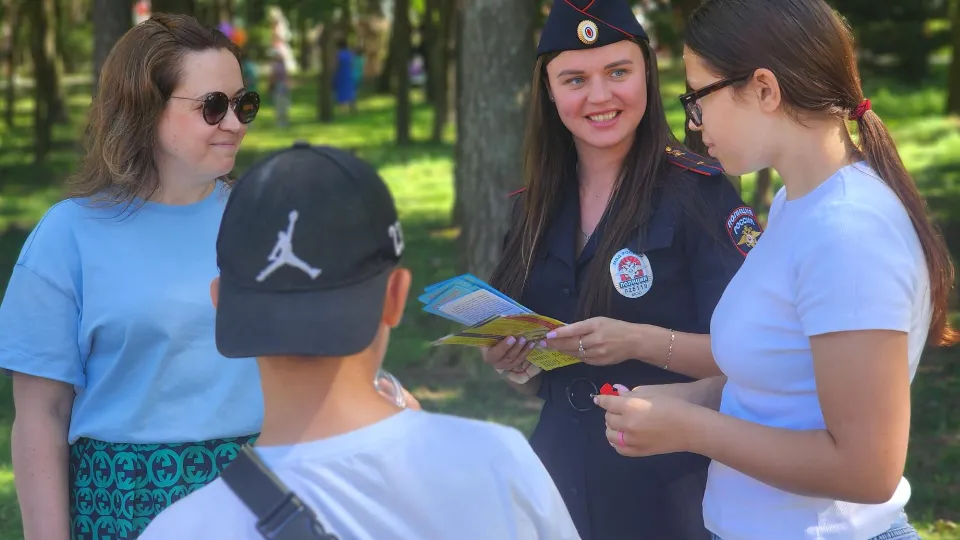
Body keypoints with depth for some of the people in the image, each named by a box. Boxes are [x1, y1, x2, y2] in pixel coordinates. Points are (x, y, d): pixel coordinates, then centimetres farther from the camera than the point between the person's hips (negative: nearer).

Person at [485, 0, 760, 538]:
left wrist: (640, 342, -27)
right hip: (563, 469, 5)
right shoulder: (535, 208, 5)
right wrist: (509, 361, -5)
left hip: (671, 484, -5)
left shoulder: (701, 192, -11)